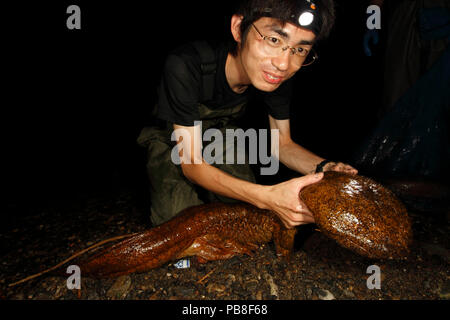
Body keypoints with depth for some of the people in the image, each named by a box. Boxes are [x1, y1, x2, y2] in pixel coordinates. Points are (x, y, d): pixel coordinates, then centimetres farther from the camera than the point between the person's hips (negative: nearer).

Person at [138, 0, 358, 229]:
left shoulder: (279, 77, -23)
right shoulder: (186, 67, -39)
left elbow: (282, 144, -10)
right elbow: (191, 164, -37)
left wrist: (325, 167, -32)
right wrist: (266, 197, -51)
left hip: (220, 132, 4)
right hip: (172, 139, -3)